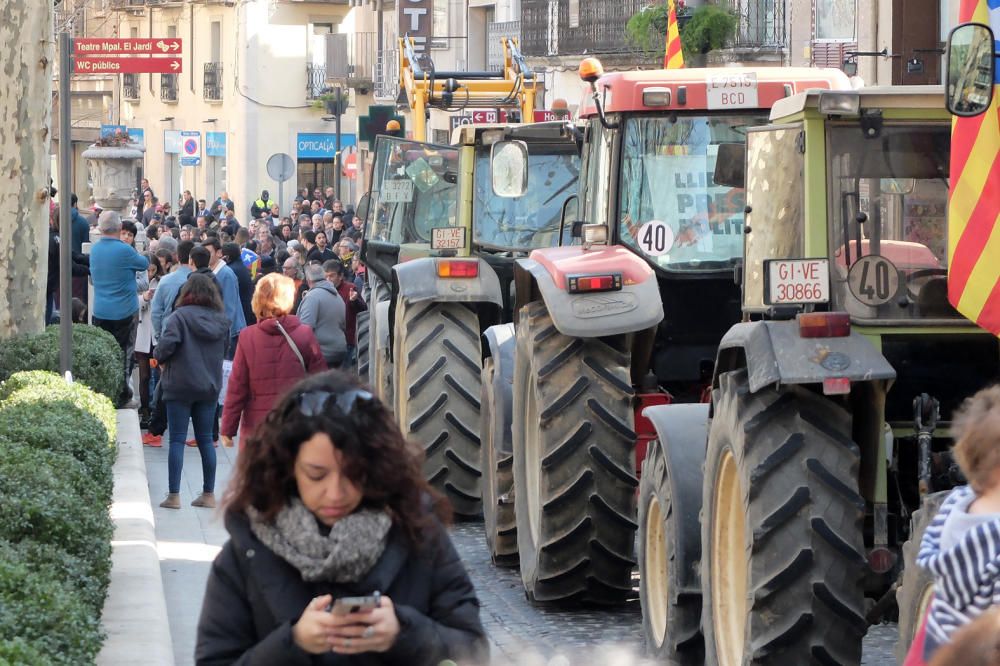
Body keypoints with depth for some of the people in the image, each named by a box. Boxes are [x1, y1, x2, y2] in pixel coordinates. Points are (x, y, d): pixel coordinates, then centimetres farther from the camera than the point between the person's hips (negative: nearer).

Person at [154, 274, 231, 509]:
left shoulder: (180, 316, -13)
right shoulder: (222, 320, 3)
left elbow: (167, 343, -21)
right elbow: (225, 349, 9)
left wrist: (160, 359, -2)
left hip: (180, 386, -4)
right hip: (210, 386, 4)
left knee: (177, 440, 0)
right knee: (205, 439, 12)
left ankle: (174, 495, -2)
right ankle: (208, 494, 15)